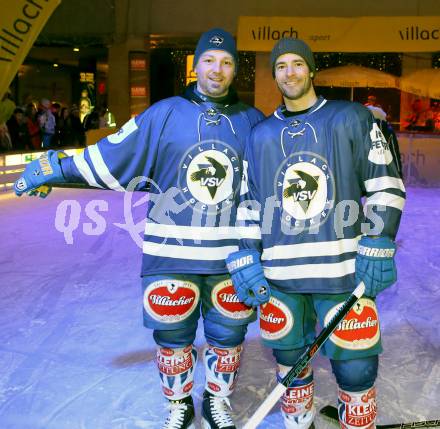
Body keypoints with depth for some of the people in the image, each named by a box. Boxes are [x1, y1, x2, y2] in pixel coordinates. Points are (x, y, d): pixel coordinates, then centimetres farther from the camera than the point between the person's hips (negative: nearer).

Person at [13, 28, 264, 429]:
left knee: (227, 333, 12)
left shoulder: (252, 121, 4)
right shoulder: (164, 114, -2)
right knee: (172, 335, 10)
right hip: (172, 250, -1)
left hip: (231, 256, 2)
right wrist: (57, 167, 3)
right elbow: (111, 155, 2)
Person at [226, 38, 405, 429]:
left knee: (355, 368, -1)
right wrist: (245, 257, 5)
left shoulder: (352, 119, 4)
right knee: (289, 361, 13)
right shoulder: (260, 135, 13)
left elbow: (386, 186, 2)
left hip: (344, 272, -3)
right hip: (278, 276, 3)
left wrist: (378, 248, -8)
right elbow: (249, 202, 15)